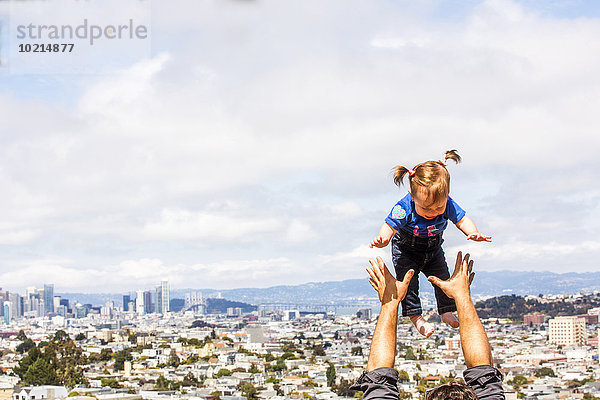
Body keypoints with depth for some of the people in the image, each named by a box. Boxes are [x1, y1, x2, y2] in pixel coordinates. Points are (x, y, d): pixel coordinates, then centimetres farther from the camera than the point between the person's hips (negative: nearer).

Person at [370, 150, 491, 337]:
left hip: (433, 249, 3)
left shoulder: (448, 204, -26)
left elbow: (462, 220, -15)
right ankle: (415, 316, 0)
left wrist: (473, 233, -35)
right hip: (405, 249, -3)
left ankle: (446, 311, 29)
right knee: (408, 280, -16)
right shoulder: (404, 208, -37)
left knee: (442, 277, 7)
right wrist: (381, 239, -61)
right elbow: (389, 226, -38)